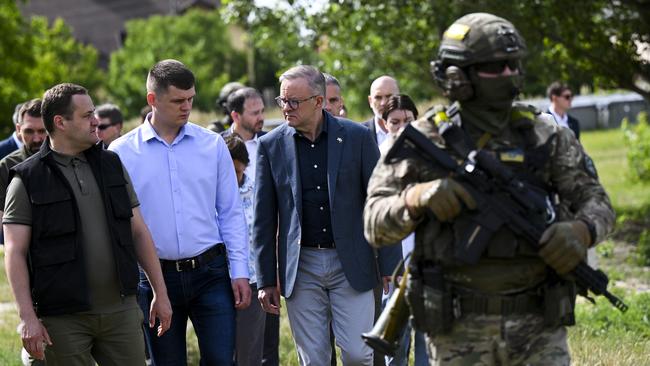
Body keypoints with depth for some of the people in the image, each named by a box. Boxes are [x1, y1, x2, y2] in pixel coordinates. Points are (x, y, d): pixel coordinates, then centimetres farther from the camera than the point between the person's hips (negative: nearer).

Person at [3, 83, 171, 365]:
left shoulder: (111, 165, 11)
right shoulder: (27, 180, -4)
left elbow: (138, 232, 13)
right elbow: (15, 252, -8)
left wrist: (160, 293, 9)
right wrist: (28, 317, -17)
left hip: (121, 309, 4)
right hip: (63, 318, -4)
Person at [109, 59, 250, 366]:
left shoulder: (213, 145, 4)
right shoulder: (122, 153, -1)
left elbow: (231, 213, 7)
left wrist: (239, 271, 1)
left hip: (210, 272, 1)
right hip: (155, 277, -1)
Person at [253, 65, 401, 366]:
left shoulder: (357, 137, -3)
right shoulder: (271, 145, 1)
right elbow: (264, 218, 5)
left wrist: (391, 266, -3)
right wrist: (266, 280, 3)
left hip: (351, 265, -1)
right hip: (301, 267, 1)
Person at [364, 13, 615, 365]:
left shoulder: (544, 135, 6)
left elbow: (596, 202, 7)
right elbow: (375, 224, -3)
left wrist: (581, 231, -16)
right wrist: (418, 197, -23)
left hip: (537, 325, 1)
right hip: (458, 330, -1)